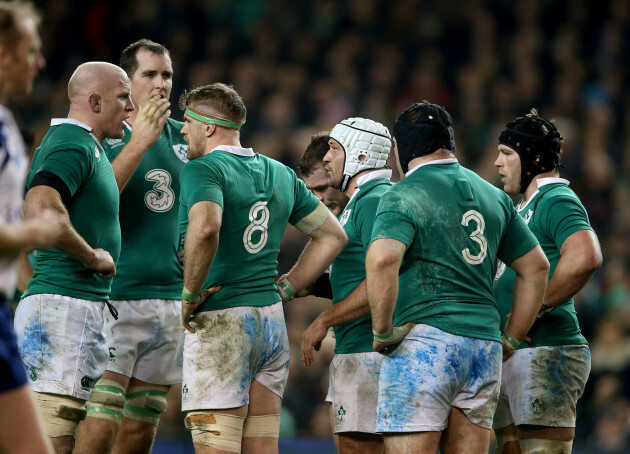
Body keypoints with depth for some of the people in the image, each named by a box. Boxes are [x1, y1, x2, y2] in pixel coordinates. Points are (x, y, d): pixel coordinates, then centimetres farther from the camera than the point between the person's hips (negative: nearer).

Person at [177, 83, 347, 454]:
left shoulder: (203, 169, -9)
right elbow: (333, 235, 21)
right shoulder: (280, 174, 15)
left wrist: (190, 294, -17)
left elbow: (205, 229, -29)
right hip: (272, 322, 8)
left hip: (221, 325, -8)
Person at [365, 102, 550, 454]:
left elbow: (381, 260, -23)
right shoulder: (494, 196, 17)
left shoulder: (404, 197, -5)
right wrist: (511, 339, 22)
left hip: (424, 345, -6)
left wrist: (382, 332, -13)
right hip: (485, 347, 6)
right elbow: (536, 267, 21)